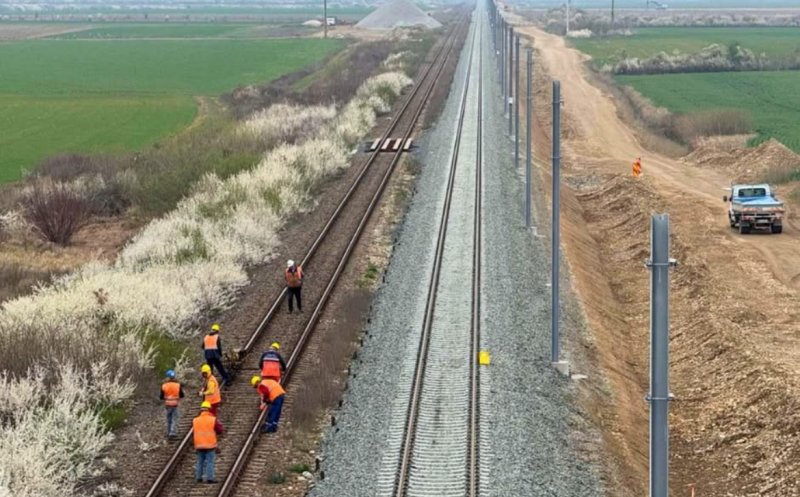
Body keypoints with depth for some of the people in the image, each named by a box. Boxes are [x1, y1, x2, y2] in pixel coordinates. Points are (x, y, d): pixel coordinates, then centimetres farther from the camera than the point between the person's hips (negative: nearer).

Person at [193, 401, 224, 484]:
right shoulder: (213, 420, -10)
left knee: (200, 461, 14)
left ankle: (198, 477, 17)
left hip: (199, 445, 4)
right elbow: (220, 430, -4)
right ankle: (209, 478, -4)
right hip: (210, 445, -4)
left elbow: (193, 433, 11)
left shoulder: (195, 420, 1)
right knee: (210, 461, 0)